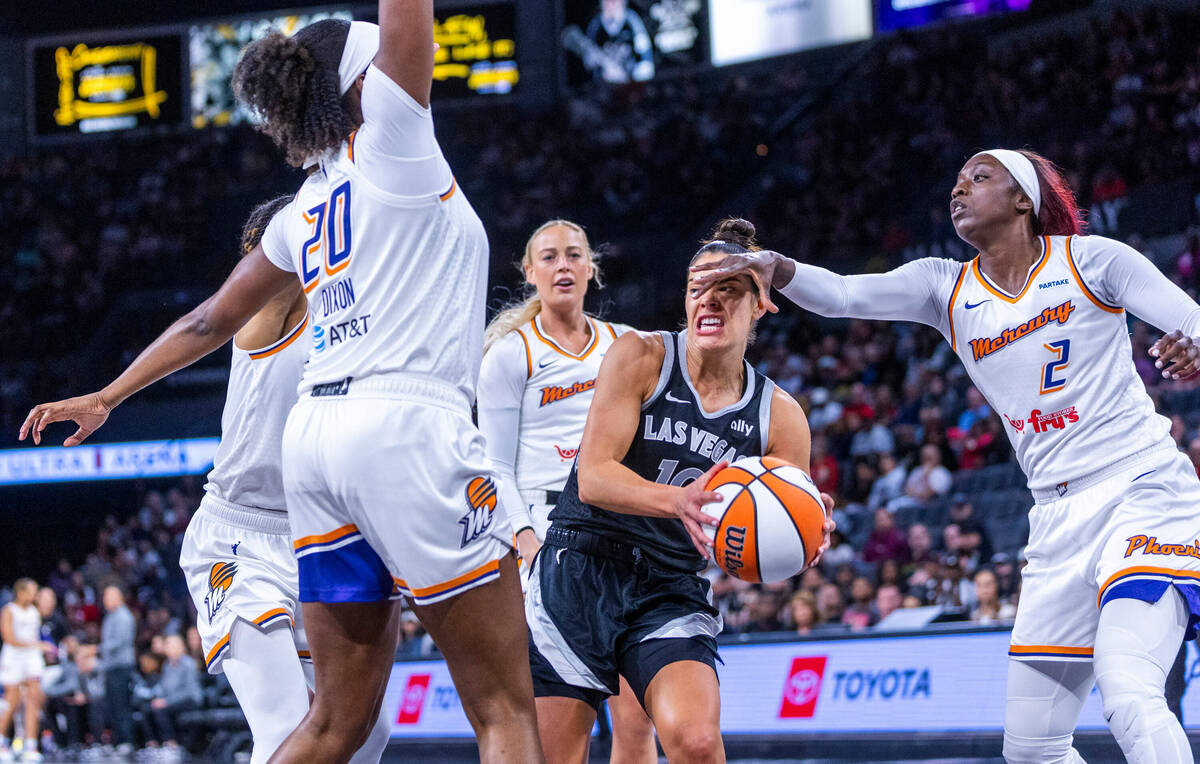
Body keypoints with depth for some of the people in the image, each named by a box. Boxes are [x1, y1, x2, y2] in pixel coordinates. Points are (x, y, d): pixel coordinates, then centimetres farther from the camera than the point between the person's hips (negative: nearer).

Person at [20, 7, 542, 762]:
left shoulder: (302, 214, 21)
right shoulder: (387, 137, 3)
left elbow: (210, 321, 29)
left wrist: (106, 397, 39)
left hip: (315, 438, 8)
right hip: (408, 424, -7)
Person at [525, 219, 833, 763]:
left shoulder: (779, 416, 1)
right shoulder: (641, 357, -6)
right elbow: (593, 477, -15)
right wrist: (678, 501, -34)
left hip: (672, 593, 1)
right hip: (579, 573, -1)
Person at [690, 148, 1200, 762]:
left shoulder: (1090, 258, -1)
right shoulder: (947, 288, 11)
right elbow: (841, 294, -4)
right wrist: (775, 267, -25)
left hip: (1144, 488, -6)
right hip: (1059, 521, 6)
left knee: (1130, 700, -27)